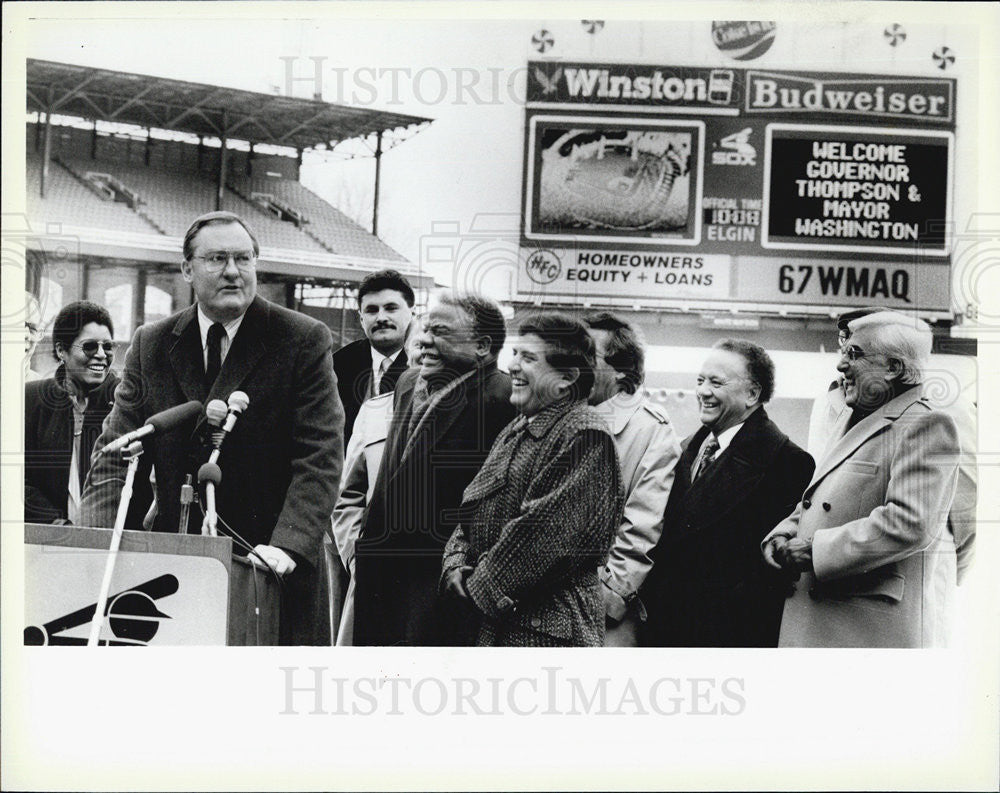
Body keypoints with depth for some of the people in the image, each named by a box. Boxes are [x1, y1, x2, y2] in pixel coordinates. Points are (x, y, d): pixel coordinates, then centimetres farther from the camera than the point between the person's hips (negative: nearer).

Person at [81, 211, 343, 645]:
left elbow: (320, 458, -10)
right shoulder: (150, 344, 8)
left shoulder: (303, 341, -3)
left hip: (267, 570, -2)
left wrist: (288, 546, -24)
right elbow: (117, 456, 6)